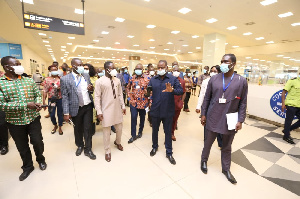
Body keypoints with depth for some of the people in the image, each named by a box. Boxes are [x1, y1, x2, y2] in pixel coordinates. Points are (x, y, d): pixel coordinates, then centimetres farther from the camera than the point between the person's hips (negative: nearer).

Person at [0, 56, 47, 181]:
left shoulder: (29, 80, 4)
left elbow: (38, 94, 11)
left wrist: (38, 103, -12)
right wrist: (26, 105, -21)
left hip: (33, 118, 1)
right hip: (15, 121, -1)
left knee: (38, 142, 7)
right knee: (22, 147, 14)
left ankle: (40, 159, 36)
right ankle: (27, 167, 37)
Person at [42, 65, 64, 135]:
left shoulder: (61, 79, 1)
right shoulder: (47, 79, 2)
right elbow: (45, 91, 0)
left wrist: (60, 88, -17)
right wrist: (44, 101, -4)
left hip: (60, 99, 0)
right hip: (51, 99, 1)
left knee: (60, 114, 8)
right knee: (52, 115, 5)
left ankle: (60, 127, 27)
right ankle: (55, 126, 33)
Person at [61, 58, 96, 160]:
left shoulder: (86, 75, 5)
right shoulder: (65, 79, -7)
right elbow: (65, 97, -7)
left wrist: (91, 89, -10)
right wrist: (66, 113, -10)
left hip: (88, 107, 2)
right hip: (76, 108, -2)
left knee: (88, 128, 9)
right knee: (78, 129, 16)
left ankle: (88, 149, 25)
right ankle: (80, 146, 41)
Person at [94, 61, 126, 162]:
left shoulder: (117, 80, 6)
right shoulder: (99, 81, -8)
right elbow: (97, 97, -9)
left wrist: (123, 106, 8)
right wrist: (99, 111, -13)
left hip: (117, 109, 5)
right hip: (106, 110, -4)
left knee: (119, 128, 16)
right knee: (106, 130, 7)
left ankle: (117, 142, 47)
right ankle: (107, 151, 28)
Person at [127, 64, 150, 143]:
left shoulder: (147, 78, -4)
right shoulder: (132, 78, 3)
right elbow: (128, 88, 13)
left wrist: (150, 101, -6)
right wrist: (130, 97, 1)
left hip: (143, 102, -1)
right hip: (134, 102, 1)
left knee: (142, 118, 13)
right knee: (133, 118, -2)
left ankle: (140, 132, 35)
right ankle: (133, 135, 12)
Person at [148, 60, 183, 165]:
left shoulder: (173, 79, -3)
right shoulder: (153, 80, 6)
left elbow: (181, 90, -12)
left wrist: (172, 90, -32)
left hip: (168, 111, -2)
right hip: (155, 110, 3)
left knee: (168, 132, 11)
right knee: (155, 130, 19)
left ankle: (169, 153, 28)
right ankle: (154, 147, 43)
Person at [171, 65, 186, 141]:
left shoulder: (182, 81, 1)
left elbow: (184, 93, 9)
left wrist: (182, 102, 4)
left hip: (178, 105, 3)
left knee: (175, 120, 18)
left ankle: (172, 133, 37)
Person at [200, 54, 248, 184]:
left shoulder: (241, 81, -2)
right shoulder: (214, 79, 0)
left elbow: (243, 103, 0)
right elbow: (207, 98, 3)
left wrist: (240, 120, -4)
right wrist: (203, 114, 2)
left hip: (230, 120, 0)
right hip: (212, 118, 0)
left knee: (227, 147, 17)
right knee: (208, 142, 16)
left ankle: (226, 169, 38)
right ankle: (204, 160, 41)